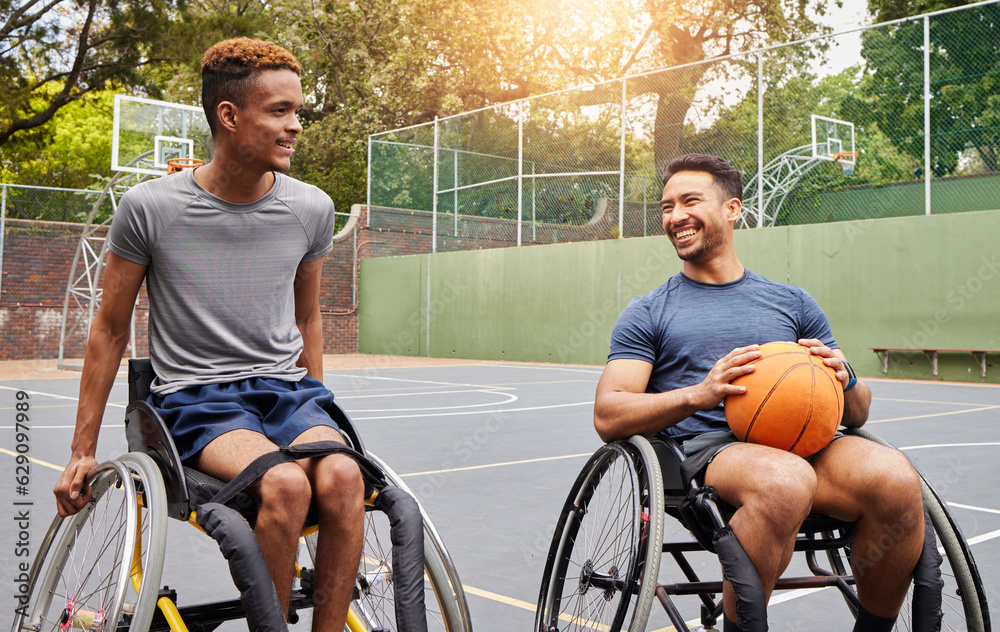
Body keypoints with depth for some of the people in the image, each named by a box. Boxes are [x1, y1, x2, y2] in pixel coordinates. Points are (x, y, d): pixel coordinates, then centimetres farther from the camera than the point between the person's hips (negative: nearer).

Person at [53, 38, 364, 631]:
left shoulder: (312, 209, 3)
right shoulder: (149, 208, -5)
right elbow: (110, 330, 6)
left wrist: (315, 418, 20)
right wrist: (82, 454, 9)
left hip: (287, 389, 3)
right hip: (196, 400, -3)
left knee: (341, 476, -30)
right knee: (285, 483, -32)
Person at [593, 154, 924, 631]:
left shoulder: (793, 303, 22)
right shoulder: (648, 313, 14)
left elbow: (857, 415, 21)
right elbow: (607, 417, 0)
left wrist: (844, 380, -3)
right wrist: (699, 395, -16)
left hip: (800, 444, 4)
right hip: (705, 449, -3)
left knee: (896, 479, -28)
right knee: (785, 481, -37)